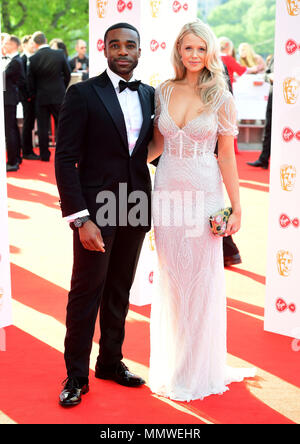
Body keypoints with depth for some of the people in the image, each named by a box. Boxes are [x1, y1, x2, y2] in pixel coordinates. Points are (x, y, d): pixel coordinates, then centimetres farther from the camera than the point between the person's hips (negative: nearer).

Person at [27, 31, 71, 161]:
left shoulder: (34, 59, -8)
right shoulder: (59, 54, -6)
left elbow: (30, 81, -1)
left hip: (41, 97, -1)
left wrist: (33, 96, 14)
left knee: (42, 127, 7)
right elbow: (67, 75, 2)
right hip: (58, 96, 1)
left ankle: (44, 154, 10)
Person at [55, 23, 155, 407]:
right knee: (87, 292, 4)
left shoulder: (149, 96, 9)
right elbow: (65, 159, -10)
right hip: (96, 210, -5)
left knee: (120, 290, 15)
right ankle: (76, 375, 18)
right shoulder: (83, 94, -7)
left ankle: (111, 361, 31)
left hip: (135, 210, 5)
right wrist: (80, 219, -17)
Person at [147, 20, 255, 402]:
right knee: (170, 280, 9)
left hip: (203, 194, -3)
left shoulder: (220, 98, -2)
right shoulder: (163, 91, 6)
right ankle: (171, 365, 25)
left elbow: (226, 156, -2)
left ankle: (199, 368, 21)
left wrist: (237, 208, -5)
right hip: (167, 192, 3)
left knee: (202, 281, 4)